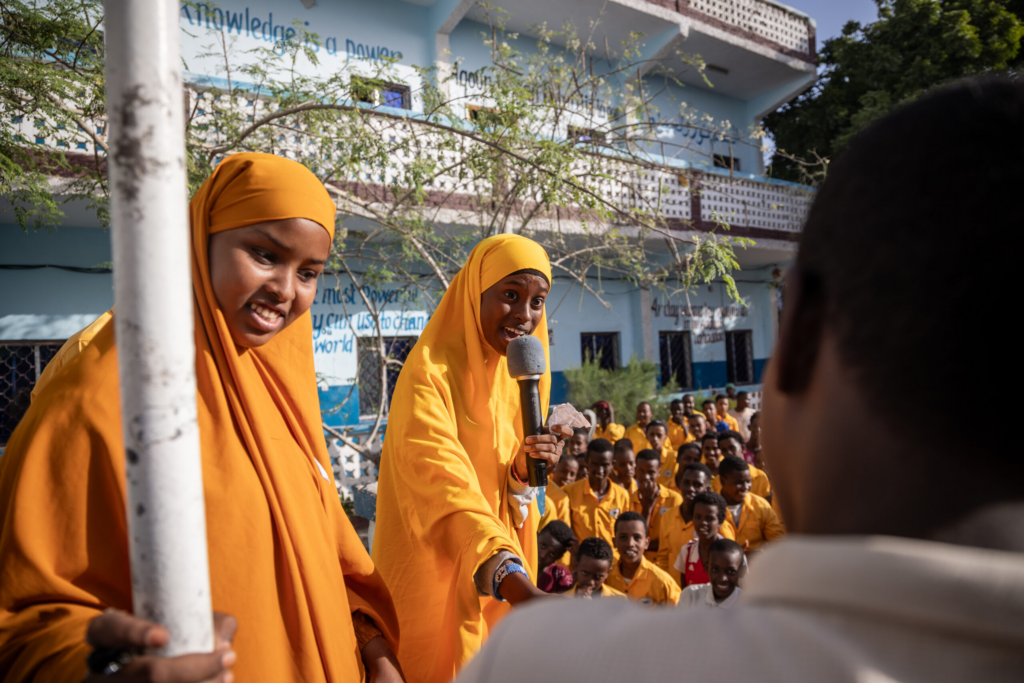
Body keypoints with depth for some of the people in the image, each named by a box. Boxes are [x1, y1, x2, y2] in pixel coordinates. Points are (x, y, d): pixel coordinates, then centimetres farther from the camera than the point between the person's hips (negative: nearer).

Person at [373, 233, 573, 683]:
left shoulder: (518, 375, 3)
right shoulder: (429, 373, -20)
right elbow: (444, 486, -33)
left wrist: (528, 467, -12)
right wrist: (520, 587, -44)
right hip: (438, 572, -6)